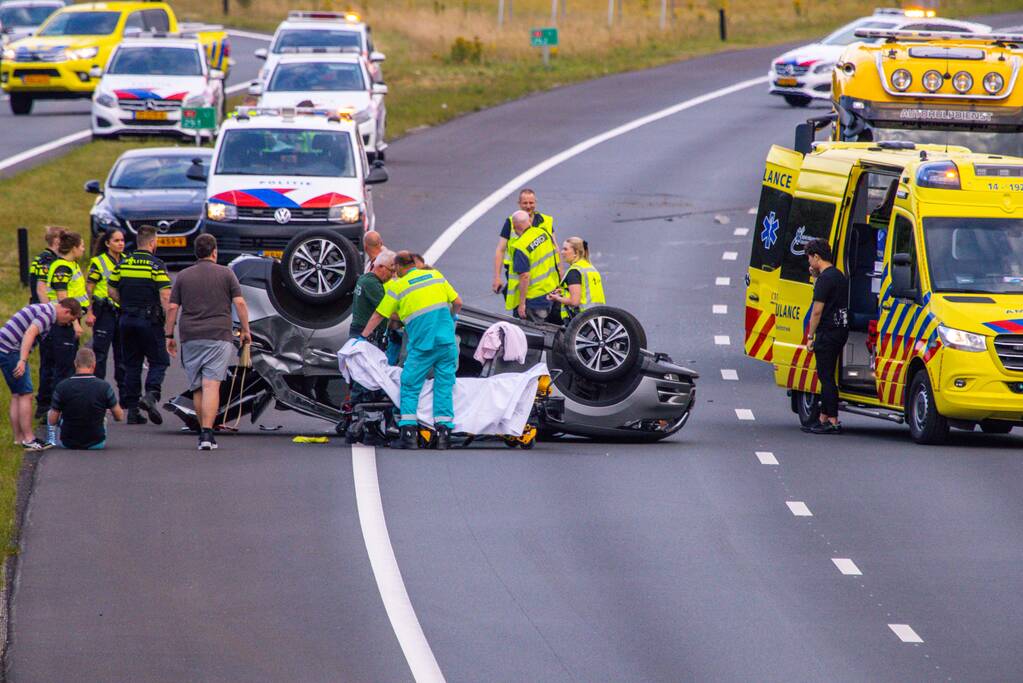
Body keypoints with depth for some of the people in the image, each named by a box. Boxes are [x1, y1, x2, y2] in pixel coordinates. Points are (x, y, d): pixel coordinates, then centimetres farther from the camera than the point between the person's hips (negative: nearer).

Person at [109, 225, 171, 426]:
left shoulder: (123, 263, 6)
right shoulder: (155, 265, -9)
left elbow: (112, 290, 10)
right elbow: (165, 296, -15)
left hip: (126, 319, 5)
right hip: (150, 319, -5)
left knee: (132, 365, 10)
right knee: (158, 362, 3)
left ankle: (132, 409, 8)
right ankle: (151, 395, -22)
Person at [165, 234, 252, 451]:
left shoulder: (183, 276, 8)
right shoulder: (226, 274, 3)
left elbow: (172, 308, 5)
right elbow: (240, 303, -2)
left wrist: (169, 336, 12)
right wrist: (245, 331, 7)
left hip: (190, 338, 2)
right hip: (219, 336, -2)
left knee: (197, 388, 12)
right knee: (211, 385, -10)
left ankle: (204, 433, 17)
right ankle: (207, 433, -22)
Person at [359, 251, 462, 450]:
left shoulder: (398, 287, 3)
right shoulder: (436, 275, 11)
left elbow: (378, 315, 8)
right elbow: (457, 302, 12)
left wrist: (363, 337, 18)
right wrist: (452, 316, 33)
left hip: (422, 345, -3)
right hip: (447, 341, 3)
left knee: (410, 386, 6)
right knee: (444, 385, 7)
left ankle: (408, 434, -1)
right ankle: (444, 433, 0)